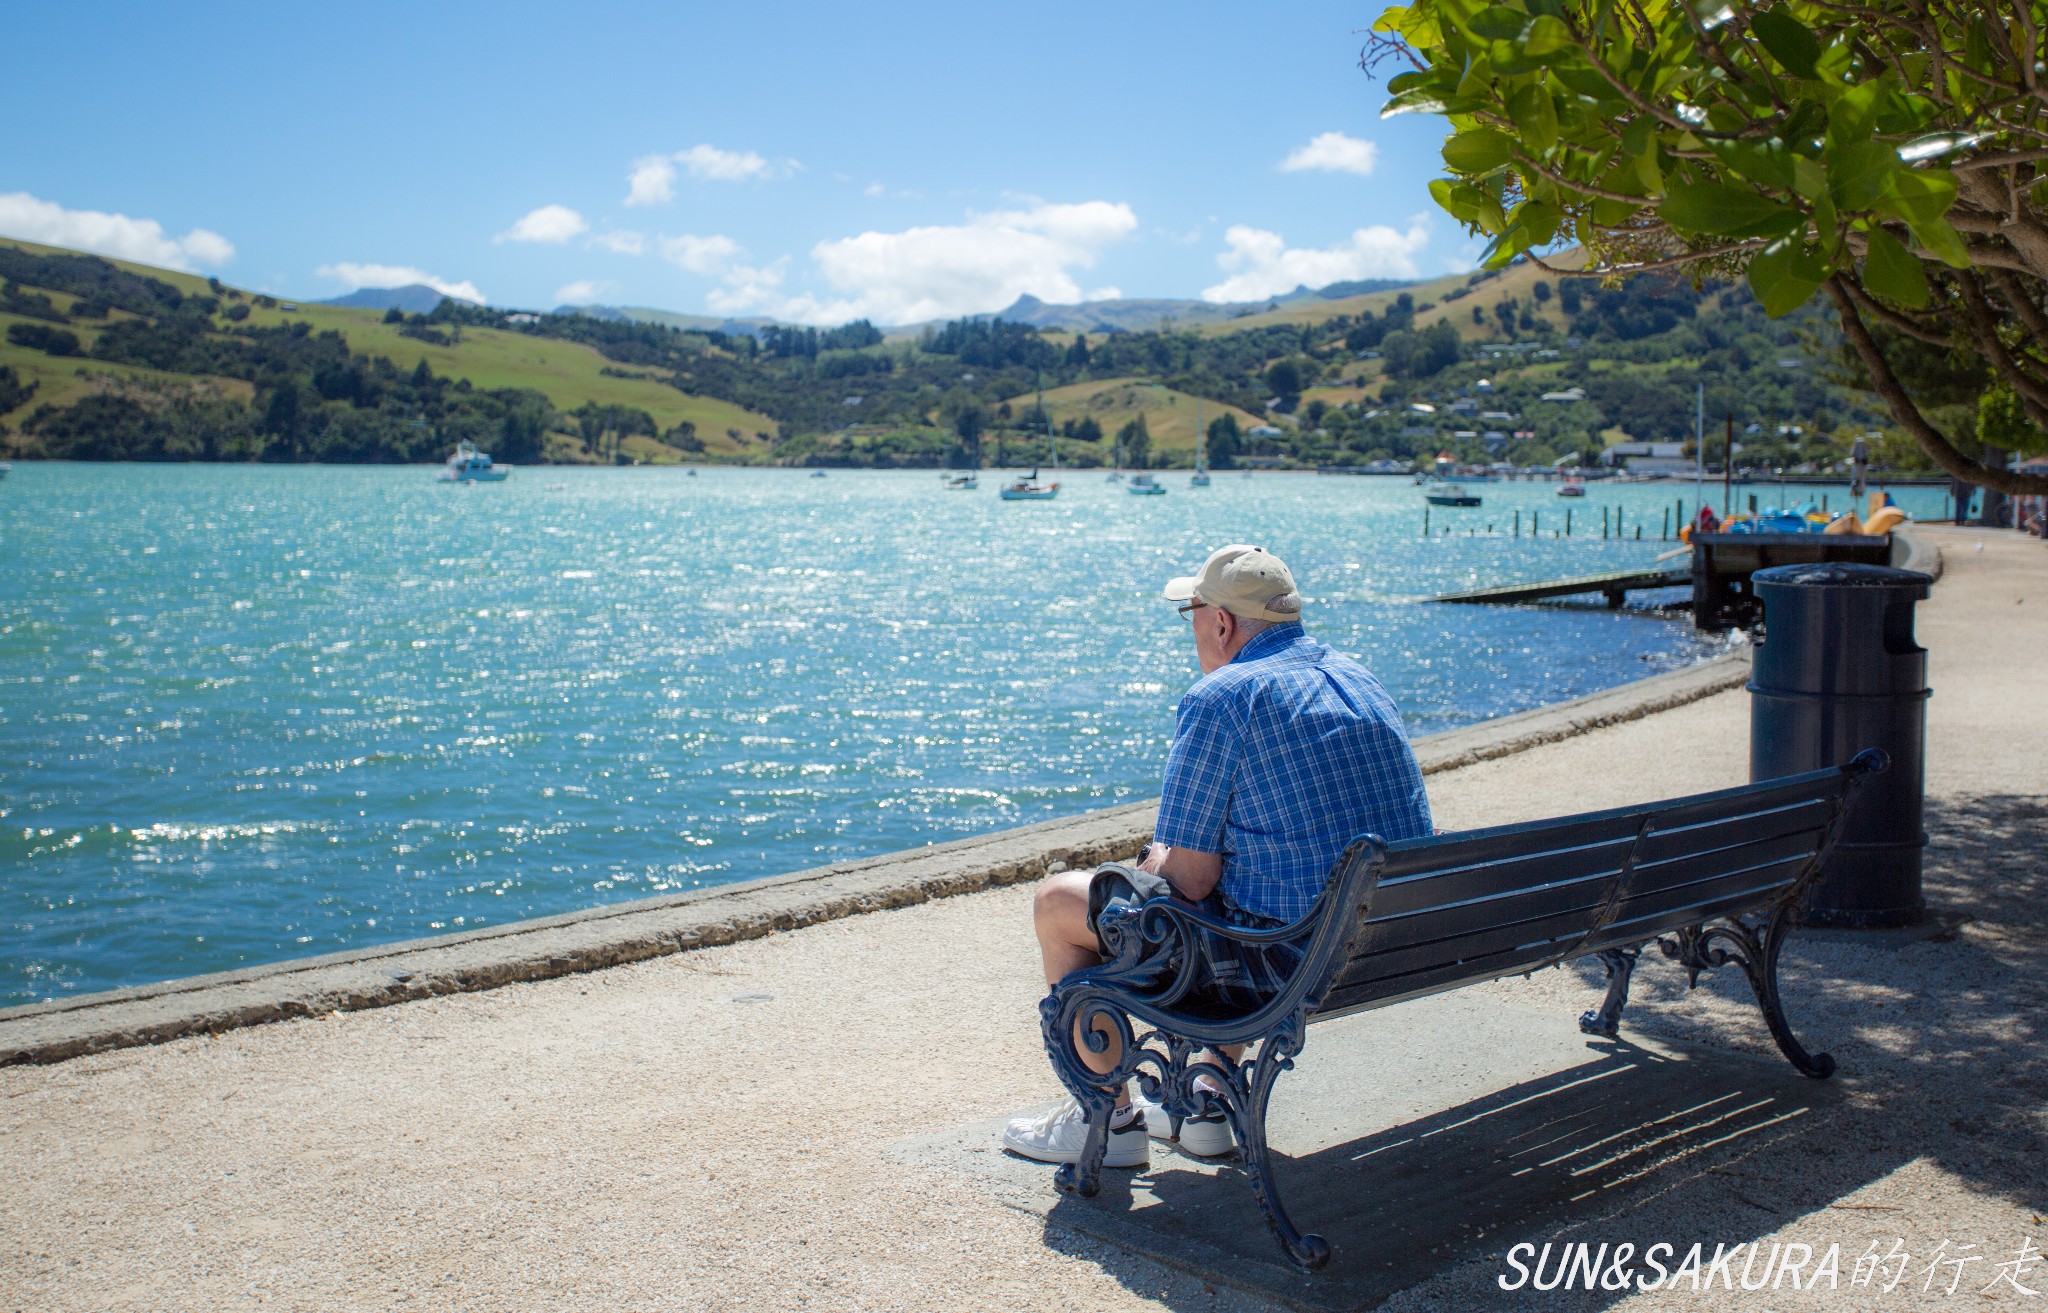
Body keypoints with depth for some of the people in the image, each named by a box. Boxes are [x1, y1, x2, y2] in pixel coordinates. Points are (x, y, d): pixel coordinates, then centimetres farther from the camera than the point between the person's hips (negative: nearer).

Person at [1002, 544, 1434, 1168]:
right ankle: (1210, 1099, 35)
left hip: (1289, 959, -8)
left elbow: (1191, 880, -16)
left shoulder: (1221, 699, -14)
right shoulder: (1360, 679, 12)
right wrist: (1173, 852, 21)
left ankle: (1110, 1117, 19)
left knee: (1057, 902, 8)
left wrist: (1155, 863, 8)